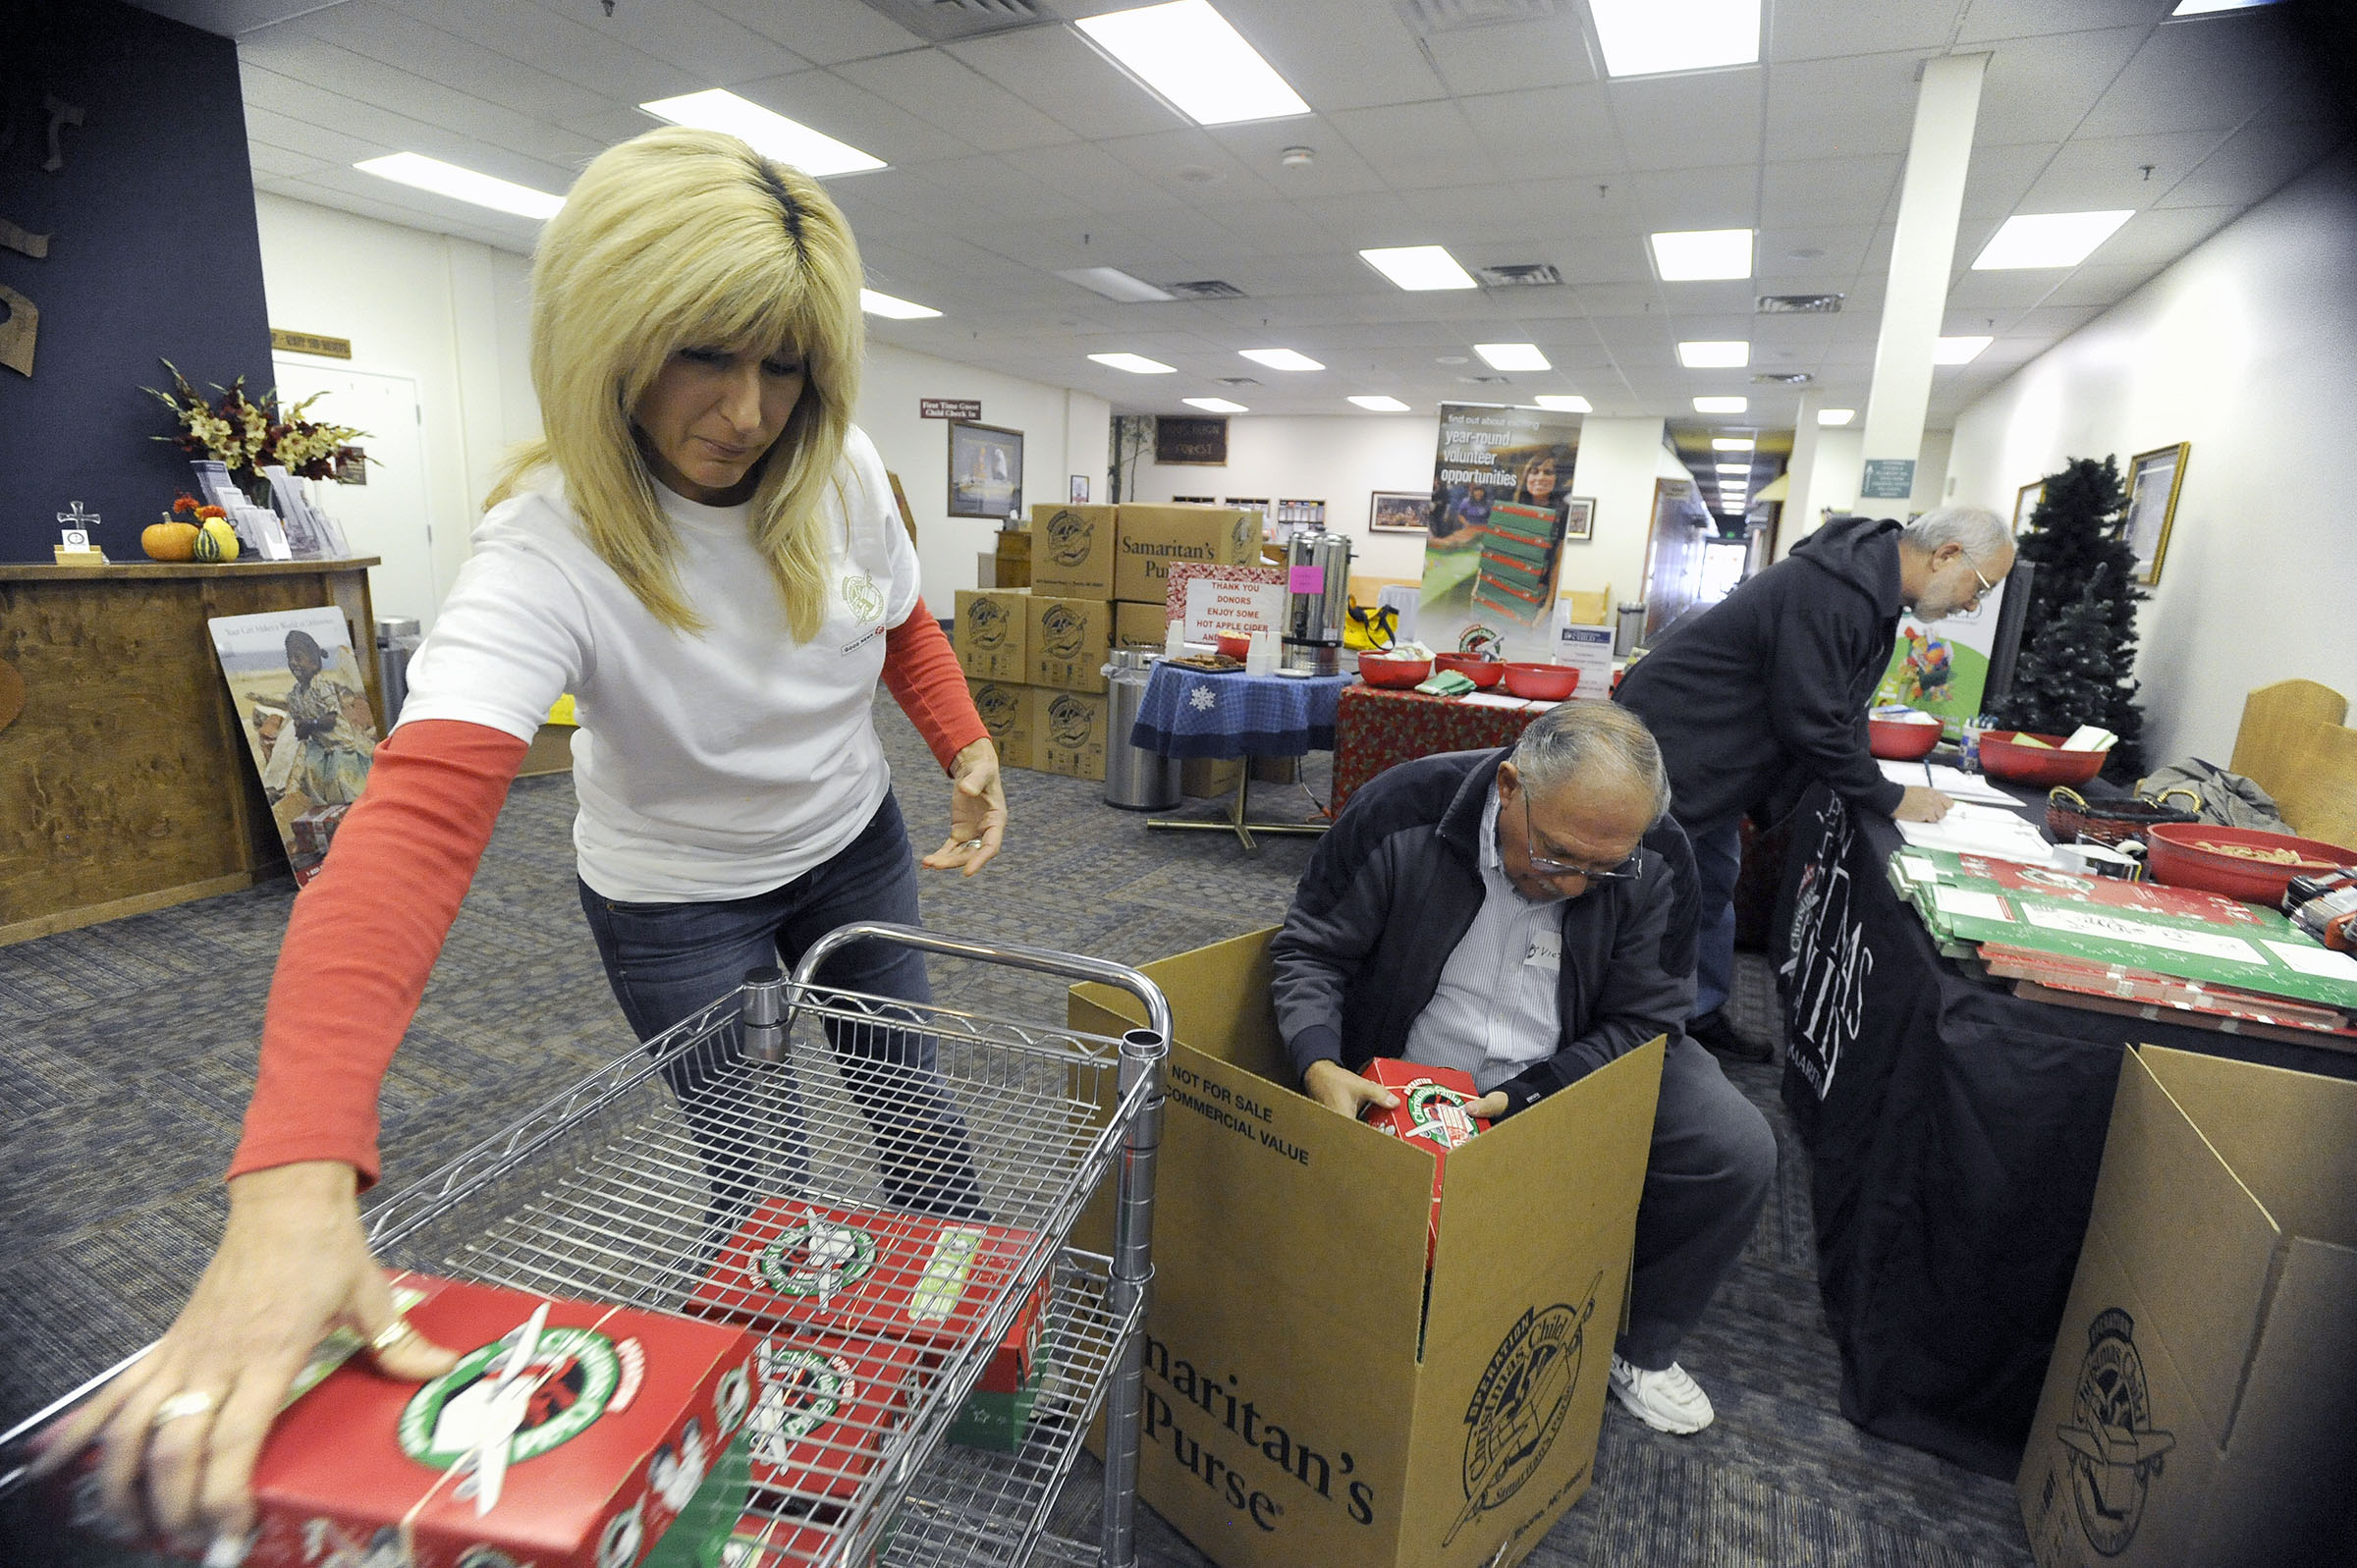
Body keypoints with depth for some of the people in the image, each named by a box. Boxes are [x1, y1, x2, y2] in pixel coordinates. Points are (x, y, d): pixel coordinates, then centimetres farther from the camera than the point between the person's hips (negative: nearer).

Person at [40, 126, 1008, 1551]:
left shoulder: (843, 474, -16)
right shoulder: (553, 548, -32)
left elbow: (906, 627, 4)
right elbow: (419, 819, -45)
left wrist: (967, 744, -13)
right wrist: (297, 1173, -56)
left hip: (854, 847, 5)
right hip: (677, 899, -4)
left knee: (910, 1097, 19)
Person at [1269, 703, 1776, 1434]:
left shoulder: (1655, 861, -17)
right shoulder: (1402, 813, -23)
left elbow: (1641, 1019, -11)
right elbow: (1309, 950, -14)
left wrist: (1520, 1101, -25)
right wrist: (1319, 1065, -32)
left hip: (1575, 1070, 2)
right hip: (1410, 1084, -1)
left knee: (1738, 1153, -16)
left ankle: (1638, 1346, 10)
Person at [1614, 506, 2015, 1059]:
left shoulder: (1873, 591, 9)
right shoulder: (1831, 592, -25)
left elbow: (1840, 708, 17)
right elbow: (1811, 721, -23)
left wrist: (1872, 783, 7)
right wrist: (1889, 798, -11)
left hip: (1713, 759, 11)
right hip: (1669, 742, -11)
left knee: (1715, 888, 19)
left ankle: (1703, 1014, 34)